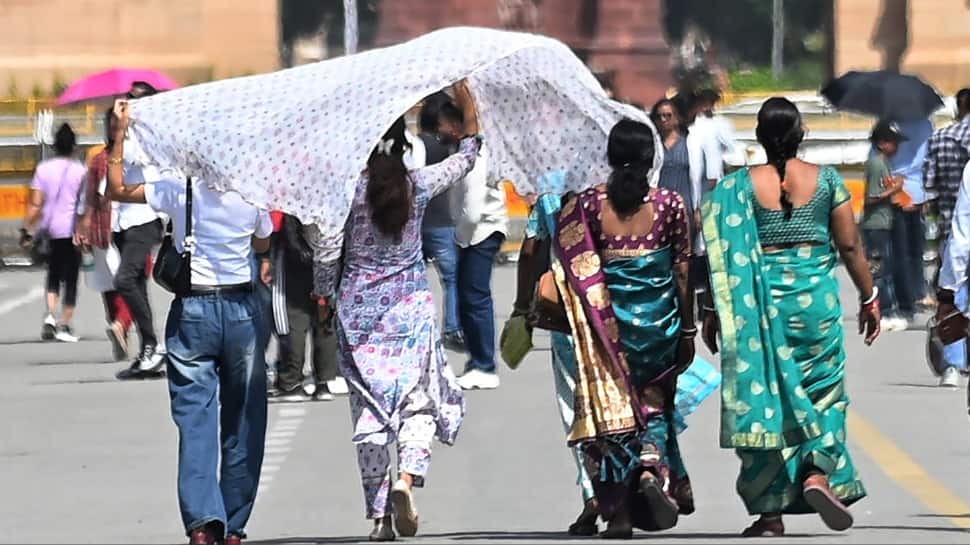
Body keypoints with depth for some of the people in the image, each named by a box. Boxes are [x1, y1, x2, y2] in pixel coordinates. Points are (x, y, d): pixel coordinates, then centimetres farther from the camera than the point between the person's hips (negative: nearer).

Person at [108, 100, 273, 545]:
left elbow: (117, 188, 2)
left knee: (195, 419, -2)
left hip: (192, 311, -1)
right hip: (240, 308, 1)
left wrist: (120, 133, 6)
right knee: (241, 421, 10)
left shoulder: (180, 190, -7)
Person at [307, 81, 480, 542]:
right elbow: (467, 156, 12)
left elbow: (326, 248, -6)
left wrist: (325, 295, 10)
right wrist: (467, 101, 21)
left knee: (368, 409, 5)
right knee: (419, 401, 7)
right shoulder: (419, 184, -5)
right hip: (411, 307, 0)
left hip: (358, 309, 0)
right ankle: (408, 477, -21)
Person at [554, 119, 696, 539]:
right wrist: (687, 330, 8)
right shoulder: (670, 205, -3)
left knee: (610, 406, 6)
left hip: (605, 319, -1)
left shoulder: (587, 204, -4)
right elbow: (683, 273, 0)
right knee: (653, 403, 18)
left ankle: (618, 512, 3)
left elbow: (572, 269, -5)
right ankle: (652, 468, -10)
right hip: (658, 316, 1)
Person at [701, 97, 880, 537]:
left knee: (765, 392, 4)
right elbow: (850, 246, 2)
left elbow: (724, 255, -2)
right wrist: (869, 298, 14)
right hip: (816, 295, 0)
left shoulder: (740, 186, -3)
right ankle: (819, 472, -9)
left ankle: (770, 512, 4)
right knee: (822, 389, 14)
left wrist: (713, 312, 6)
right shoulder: (826, 180, -1)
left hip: (761, 300, 0)